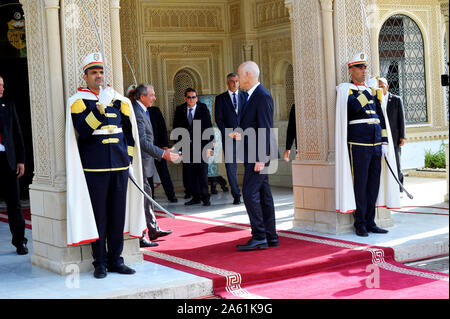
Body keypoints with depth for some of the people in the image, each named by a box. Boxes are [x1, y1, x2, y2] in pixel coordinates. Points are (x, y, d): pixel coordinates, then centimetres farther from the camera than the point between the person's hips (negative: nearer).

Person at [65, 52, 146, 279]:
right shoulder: (78, 101, -1)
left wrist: (129, 160, 11)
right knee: (98, 216, 0)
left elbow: (129, 133, 18)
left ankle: (115, 260, 18)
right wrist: (100, 108, -23)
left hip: (120, 167, 4)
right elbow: (82, 132, -15)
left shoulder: (119, 101, 13)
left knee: (118, 215, 8)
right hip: (94, 169, -4)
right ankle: (100, 263, 10)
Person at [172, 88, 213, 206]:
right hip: (186, 146, 3)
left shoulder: (203, 109, 0)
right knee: (189, 173, 4)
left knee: (202, 172, -4)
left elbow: (209, 128, -1)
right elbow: (176, 127, 10)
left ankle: (205, 197, 3)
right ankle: (195, 197, 12)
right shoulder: (179, 110, 6)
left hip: (200, 145, -3)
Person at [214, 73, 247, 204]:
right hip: (229, 136, 0)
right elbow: (218, 119, 4)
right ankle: (236, 195, 5)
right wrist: (228, 133, -8)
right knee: (231, 166, -2)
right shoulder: (221, 98, 9)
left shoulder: (245, 96, 12)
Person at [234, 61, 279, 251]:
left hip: (258, 155, -10)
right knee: (263, 195, 11)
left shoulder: (262, 96, -15)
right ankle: (270, 238, 15)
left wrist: (260, 158, -22)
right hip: (254, 155, 10)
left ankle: (259, 237, -7)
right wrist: (242, 136, 15)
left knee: (250, 194, -11)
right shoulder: (254, 95, 16)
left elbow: (265, 129, -20)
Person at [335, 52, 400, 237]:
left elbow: (381, 118, 18)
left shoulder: (373, 91, 18)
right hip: (358, 144, -6)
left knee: (374, 184, 7)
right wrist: (369, 90, -14)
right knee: (360, 185, -3)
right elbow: (355, 107, -22)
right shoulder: (345, 90, -1)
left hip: (376, 145, 6)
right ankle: (360, 224, 5)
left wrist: (385, 143, 11)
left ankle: (370, 222, 15)